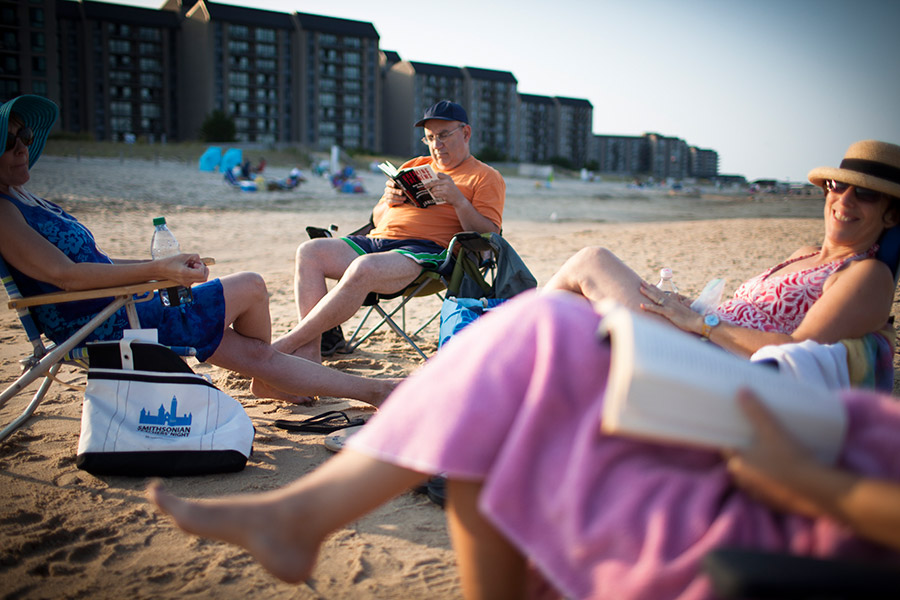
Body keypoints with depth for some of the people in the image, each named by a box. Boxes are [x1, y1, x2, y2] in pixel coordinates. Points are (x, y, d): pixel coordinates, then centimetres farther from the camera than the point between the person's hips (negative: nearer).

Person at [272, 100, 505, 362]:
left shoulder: (486, 177, 10)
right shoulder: (414, 166, 28)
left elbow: (488, 238, -2)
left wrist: (457, 200, -14)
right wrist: (389, 201, 6)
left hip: (425, 250, -7)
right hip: (375, 241, 7)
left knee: (363, 269, -36)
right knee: (309, 252, -17)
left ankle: (289, 342, -27)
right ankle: (310, 350, -26)